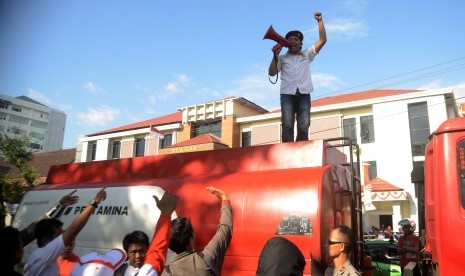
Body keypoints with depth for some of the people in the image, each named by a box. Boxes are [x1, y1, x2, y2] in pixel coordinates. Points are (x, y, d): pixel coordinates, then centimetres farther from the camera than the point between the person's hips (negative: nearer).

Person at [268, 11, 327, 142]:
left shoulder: (307, 55, 24)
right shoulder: (282, 58, 21)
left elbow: (322, 40, 17)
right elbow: (272, 73, 8)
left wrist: (320, 20, 14)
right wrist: (275, 55, -1)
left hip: (303, 94, 1)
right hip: (287, 94, -1)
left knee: (304, 127, -11)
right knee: (287, 126, -16)